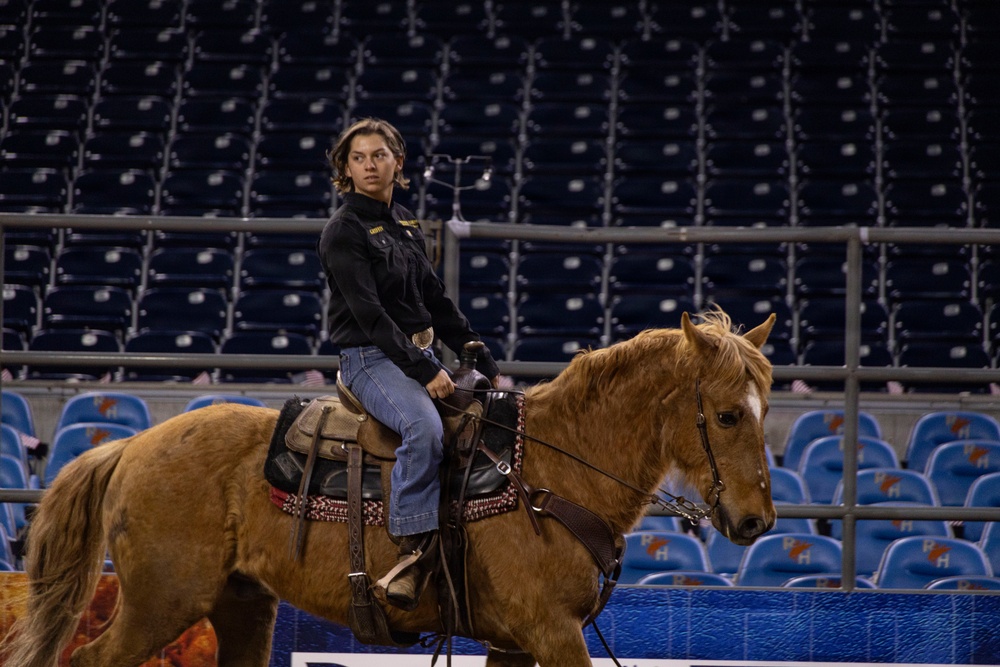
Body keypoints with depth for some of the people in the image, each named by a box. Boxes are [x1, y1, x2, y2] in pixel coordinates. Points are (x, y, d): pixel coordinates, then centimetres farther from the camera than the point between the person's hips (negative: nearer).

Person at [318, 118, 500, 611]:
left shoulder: (405, 225, 17)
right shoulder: (344, 231, -7)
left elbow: (437, 301, 19)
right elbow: (368, 311, -16)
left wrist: (487, 366, 13)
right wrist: (424, 372, -23)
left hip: (420, 356, 8)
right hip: (372, 358, -8)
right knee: (425, 427, -36)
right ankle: (412, 555, -36)